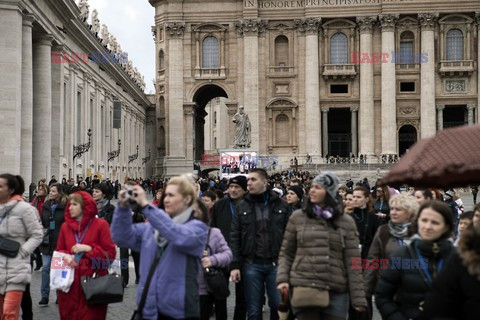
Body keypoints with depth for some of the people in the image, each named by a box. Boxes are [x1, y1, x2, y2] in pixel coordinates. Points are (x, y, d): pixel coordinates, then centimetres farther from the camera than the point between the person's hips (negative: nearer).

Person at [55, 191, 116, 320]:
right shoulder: (65, 226, 10)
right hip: (69, 283, 4)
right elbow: (59, 251, 16)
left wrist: (88, 248, -15)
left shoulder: (100, 225, -3)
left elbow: (110, 254, -5)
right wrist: (65, 257, -7)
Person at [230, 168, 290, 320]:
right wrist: (235, 265, -6)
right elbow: (235, 238, 2)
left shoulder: (281, 205, 4)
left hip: (276, 264, 0)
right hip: (251, 265, 0)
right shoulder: (242, 207, 5)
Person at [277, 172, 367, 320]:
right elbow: (286, 253, 11)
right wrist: (282, 279, -5)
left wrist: (358, 298, -1)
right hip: (303, 289, 0)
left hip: (336, 292, 0)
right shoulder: (297, 217, 6)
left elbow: (352, 262, 2)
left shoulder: (346, 222, 5)